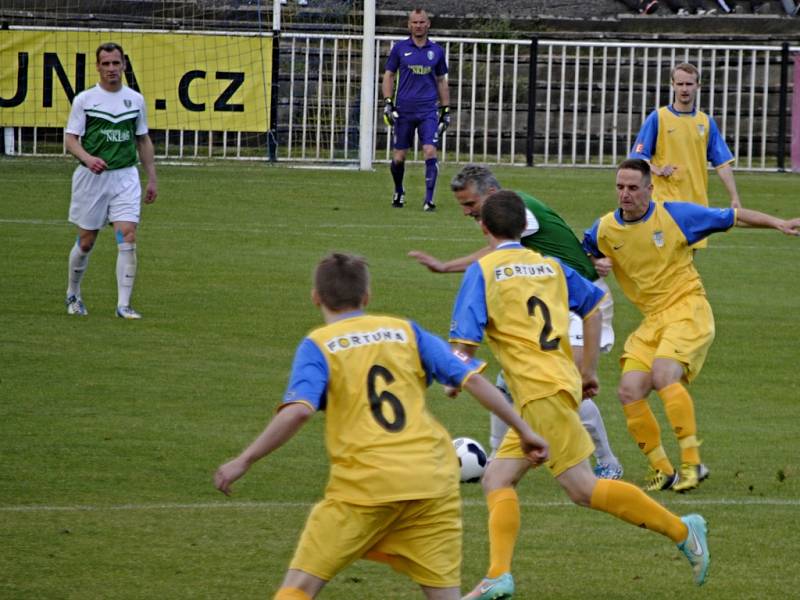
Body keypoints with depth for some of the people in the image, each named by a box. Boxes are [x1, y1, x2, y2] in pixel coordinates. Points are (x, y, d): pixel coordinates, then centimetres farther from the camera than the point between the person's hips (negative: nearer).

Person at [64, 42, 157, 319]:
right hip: (91, 178, -2)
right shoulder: (84, 100, -1)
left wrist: (152, 179, 12)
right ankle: (73, 294, 31)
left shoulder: (135, 99, 8)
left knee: (127, 237, -13)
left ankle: (123, 305, -13)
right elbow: (70, 139, -3)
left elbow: (143, 140, 16)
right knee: (86, 241, 7)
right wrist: (88, 158, -23)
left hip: (125, 177, 2)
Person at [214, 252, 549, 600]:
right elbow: (472, 379, 7)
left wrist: (244, 461, -8)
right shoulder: (405, 331, 13)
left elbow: (298, 412, -14)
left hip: (366, 485, -3)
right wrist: (523, 430, 14)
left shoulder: (317, 346, 3)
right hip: (432, 481, 3)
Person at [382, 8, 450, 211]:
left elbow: (441, 81, 16)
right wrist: (387, 102, -3)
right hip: (403, 110, 0)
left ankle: (429, 199, -13)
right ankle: (398, 191, 29)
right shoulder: (400, 48, 4)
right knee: (399, 156, 3)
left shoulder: (437, 50, 9)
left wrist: (446, 110, 14)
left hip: (428, 110, 0)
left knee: (430, 152, -13)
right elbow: (388, 76, 8)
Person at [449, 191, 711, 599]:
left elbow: (464, 345, -8)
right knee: (497, 478, 8)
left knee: (583, 489, -8)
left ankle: (680, 530, -7)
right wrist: (589, 369, 26)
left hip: (543, 392, -8)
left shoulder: (482, 271, -3)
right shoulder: (550, 266, 16)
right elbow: (593, 304, 20)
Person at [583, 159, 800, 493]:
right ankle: (661, 469, 3)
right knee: (630, 390, -12)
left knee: (663, 374, -29)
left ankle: (692, 463, -25)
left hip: (687, 309, -5)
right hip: (651, 321, 5)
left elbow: (732, 217, 4)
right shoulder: (605, 230, 4)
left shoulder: (674, 215, -6)